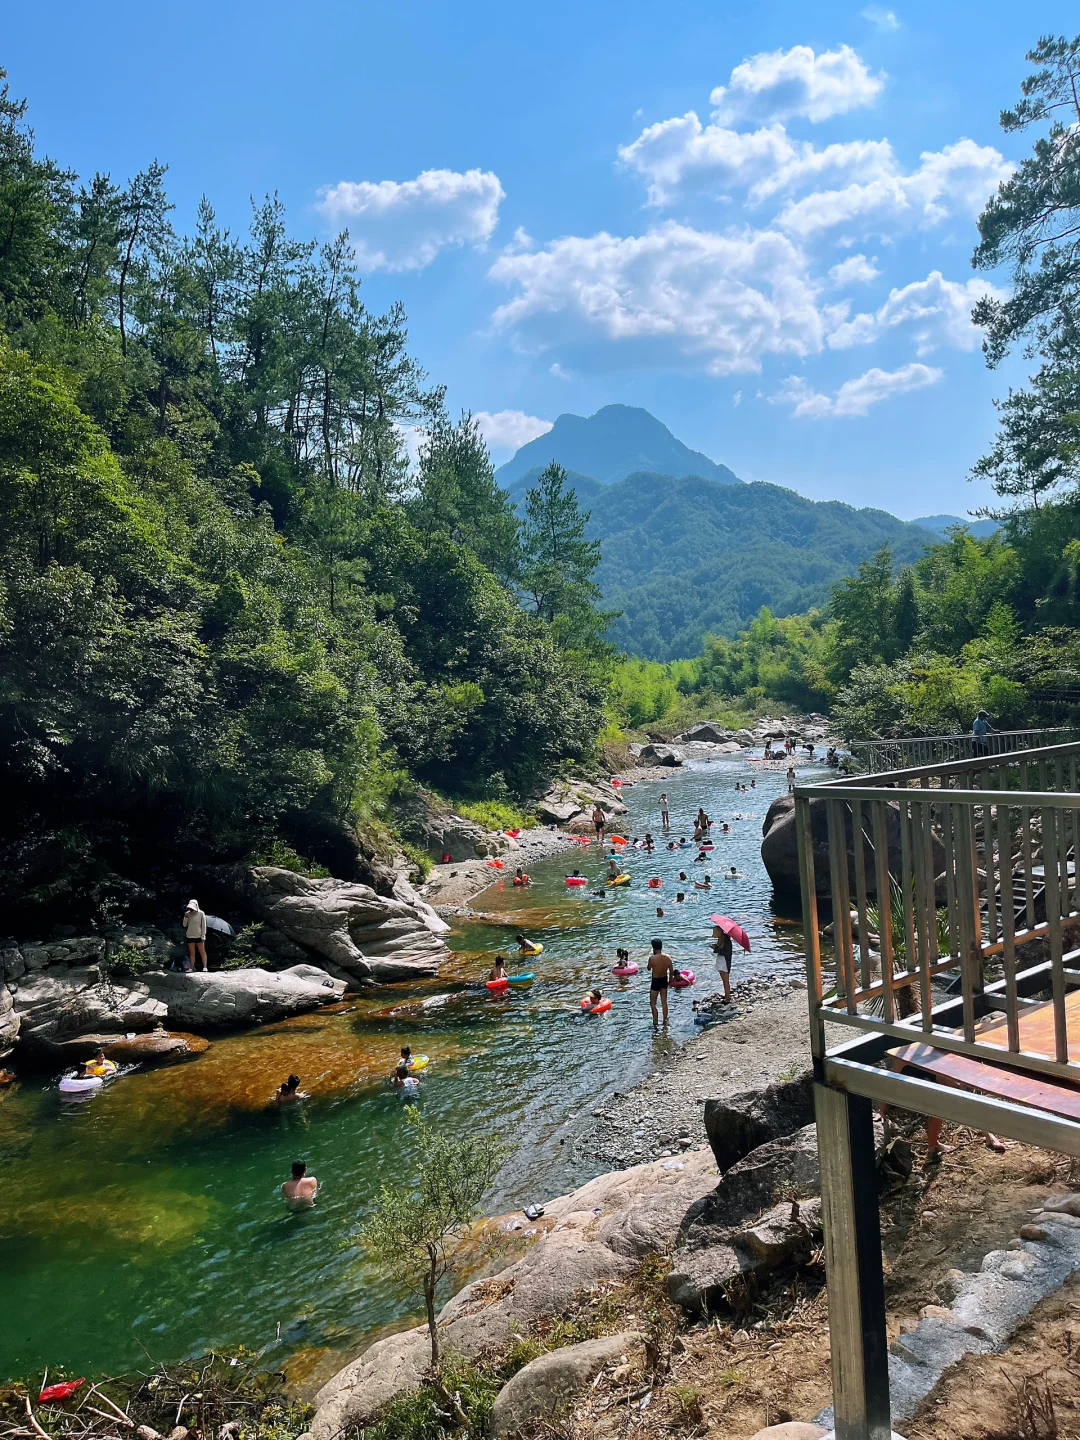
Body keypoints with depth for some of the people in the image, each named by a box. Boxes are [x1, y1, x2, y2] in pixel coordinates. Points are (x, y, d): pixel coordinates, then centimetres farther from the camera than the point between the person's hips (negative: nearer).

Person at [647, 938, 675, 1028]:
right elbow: (671, 971, -3)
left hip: (655, 981, -5)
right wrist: (670, 980, 15)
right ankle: (665, 1021, 30)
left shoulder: (652, 958, -25)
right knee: (664, 1002, 20)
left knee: (653, 1003, 11)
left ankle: (655, 1023, 10)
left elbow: (649, 969, -6)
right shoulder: (668, 957, -12)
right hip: (664, 980, 5)